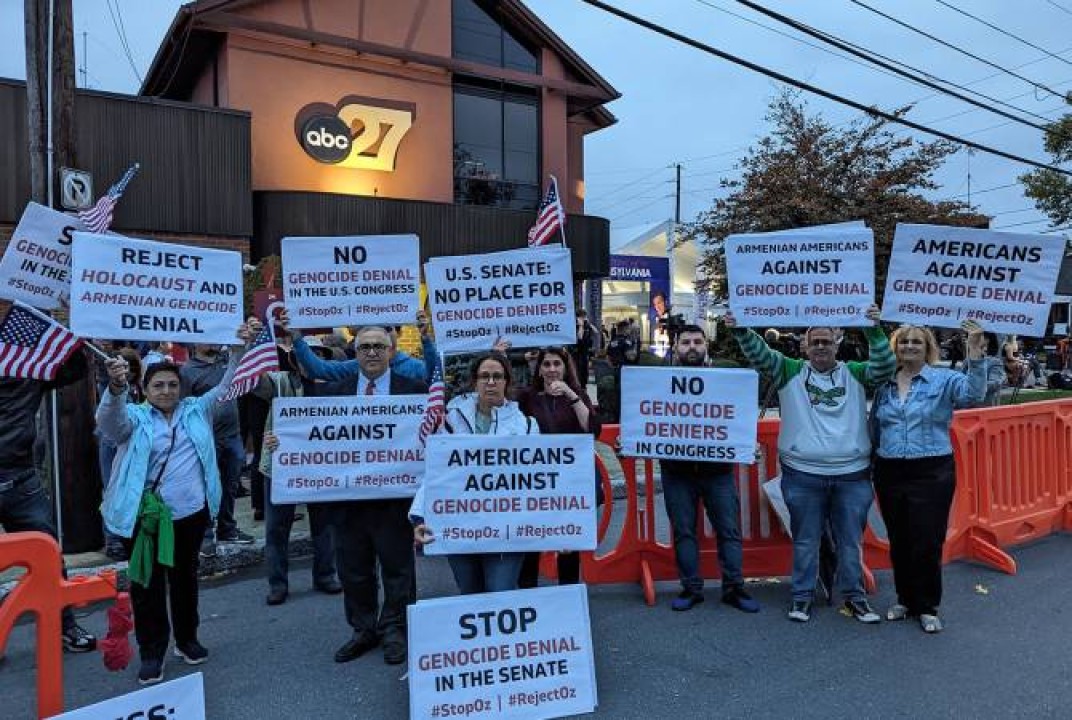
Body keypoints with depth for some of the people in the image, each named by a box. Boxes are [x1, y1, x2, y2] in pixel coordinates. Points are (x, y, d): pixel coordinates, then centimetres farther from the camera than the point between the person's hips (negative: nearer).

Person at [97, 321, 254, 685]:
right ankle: (152, 652, 19)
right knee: (147, 583, 5)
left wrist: (239, 348, -6)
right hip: (144, 515, -3)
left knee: (185, 577, 17)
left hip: (191, 512, 3)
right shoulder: (134, 417, 0)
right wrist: (116, 388, -41)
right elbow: (109, 422, -20)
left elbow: (226, 386, 7)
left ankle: (187, 638, 33)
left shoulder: (197, 410, 9)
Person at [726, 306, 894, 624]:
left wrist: (874, 330, -22)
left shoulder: (854, 374, 6)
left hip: (852, 475, 1)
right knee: (805, 541, 11)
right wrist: (740, 330, -26)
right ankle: (802, 596, 24)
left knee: (850, 541, 14)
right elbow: (759, 354, -9)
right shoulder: (791, 371, 2)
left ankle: (854, 596, 30)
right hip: (802, 475, -1)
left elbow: (886, 367, -9)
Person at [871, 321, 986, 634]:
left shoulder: (944, 380, -2)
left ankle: (927, 608, 19)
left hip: (931, 474, -4)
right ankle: (905, 599, 31)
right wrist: (871, 463, 6)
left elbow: (973, 394, -22)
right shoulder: (884, 385, 9)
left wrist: (975, 354, -34)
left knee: (927, 544, 1)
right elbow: (874, 427, 14)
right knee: (898, 543, 14)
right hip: (889, 474, 4)